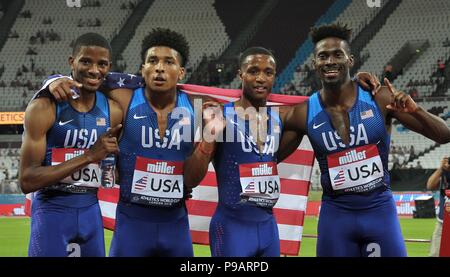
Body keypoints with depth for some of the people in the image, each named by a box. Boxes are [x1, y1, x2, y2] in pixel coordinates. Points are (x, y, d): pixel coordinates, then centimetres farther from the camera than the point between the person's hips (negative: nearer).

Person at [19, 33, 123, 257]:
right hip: (52, 211, -5)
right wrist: (89, 156, -22)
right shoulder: (43, 108, -13)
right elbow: (27, 181, -19)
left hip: (91, 211, 5)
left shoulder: (113, 111, 3)